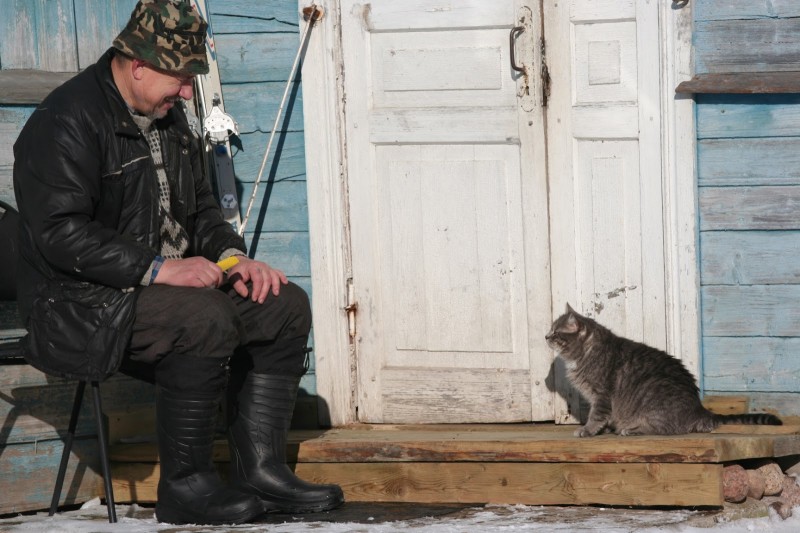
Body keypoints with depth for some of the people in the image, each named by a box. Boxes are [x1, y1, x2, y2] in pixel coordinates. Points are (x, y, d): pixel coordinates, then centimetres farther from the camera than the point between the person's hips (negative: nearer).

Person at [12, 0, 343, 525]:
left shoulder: (167, 116, 13)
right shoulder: (66, 123, -17)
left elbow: (199, 203, 23)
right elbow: (61, 234, -26)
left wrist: (232, 256, 2)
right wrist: (158, 268, -30)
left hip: (167, 281, 10)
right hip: (81, 304, -10)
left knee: (286, 305, -4)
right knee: (206, 319, -34)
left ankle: (259, 470, -3)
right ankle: (184, 486, -21)